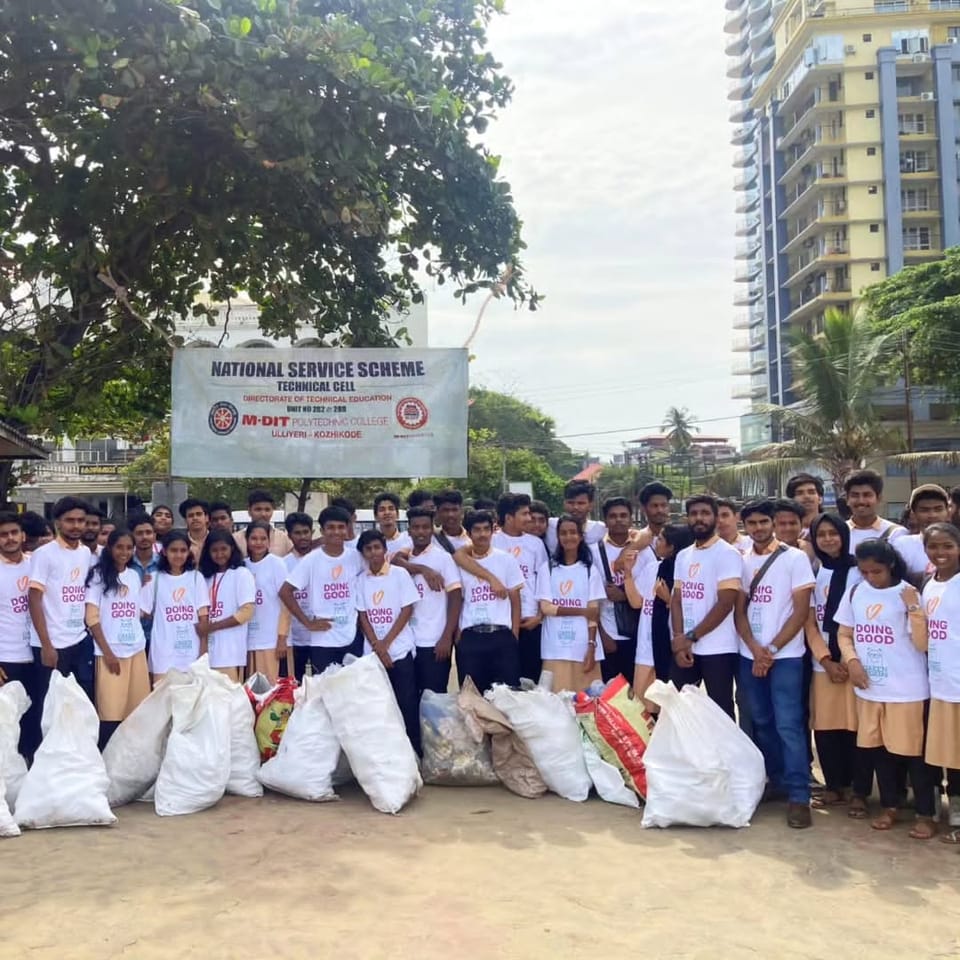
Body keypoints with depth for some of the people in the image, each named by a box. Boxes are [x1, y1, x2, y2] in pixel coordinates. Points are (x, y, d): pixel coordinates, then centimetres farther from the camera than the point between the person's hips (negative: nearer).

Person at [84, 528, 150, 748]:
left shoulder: (134, 575, 13)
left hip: (137, 650, 5)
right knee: (111, 712, -6)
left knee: (138, 710, 2)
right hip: (109, 651, -5)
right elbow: (92, 617, -6)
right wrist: (107, 652, -10)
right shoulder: (99, 574, -1)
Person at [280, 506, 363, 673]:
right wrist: (308, 623, -8)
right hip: (322, 641, -3)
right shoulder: (311, 560, -6)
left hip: (352, 639, 3)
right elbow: (285, 592, -6)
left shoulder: (355, 557, 2)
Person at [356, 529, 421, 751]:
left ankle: (413, 753, 7)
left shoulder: (400, 574, -1)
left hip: (400, 650, -2)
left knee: (407, 705, -2)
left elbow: (407, 611, -5)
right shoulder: (361, 579, 6)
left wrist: (385, 644, -9)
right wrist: (377, 647, -8)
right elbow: (362, 616, 3)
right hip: (372, 653, 2)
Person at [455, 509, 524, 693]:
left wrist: (514, 637, 0)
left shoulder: (506, 560, 6)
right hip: (470, 638, 0)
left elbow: (515, 601, 6)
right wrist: (456, 636, 2)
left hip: (502, 636, 0)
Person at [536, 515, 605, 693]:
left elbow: (594, 612, 3)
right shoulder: (547, 568, 5)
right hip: (555, 648, 0)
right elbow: (545, 607, -1)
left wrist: (591, 647, -7)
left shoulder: (590, 569, 6)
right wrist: (583, 611, -7)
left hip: (583, 646, 0)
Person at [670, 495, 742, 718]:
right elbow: (677, 601, 10)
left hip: (718, 650, -6)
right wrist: (679, 640, -4)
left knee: (720, 712, 1)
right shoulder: (682, 556, 12)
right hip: (685, 648, 6)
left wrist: (691, 637, -13)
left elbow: (725, 604, -14)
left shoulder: (727, 554, -7)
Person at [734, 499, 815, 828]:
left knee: (788, 725, -8)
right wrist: (755, 648, -8)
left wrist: (772, 649, -11)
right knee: (762, 722, 11)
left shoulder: (795, 558, -4)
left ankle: (799, 796, -4)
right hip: (749, 655, 5)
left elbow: (801, 611, -7)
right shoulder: (742, 561, 8)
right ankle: (777, 782, 24)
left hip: (785, 655, -4)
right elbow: (739, 610, 7)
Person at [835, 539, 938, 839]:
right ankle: (889, 806, 30)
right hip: (868, 688, 5)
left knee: (913, 751, 3)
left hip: (907, 690, -5)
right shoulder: (855, 592, 3)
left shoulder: (909, 594, -10)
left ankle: (926, 814, 16)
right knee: (880, 748, 15)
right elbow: (844, 634, 11)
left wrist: (914, 608, -25)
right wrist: (852, 660, -6)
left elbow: (922, 644, -15)